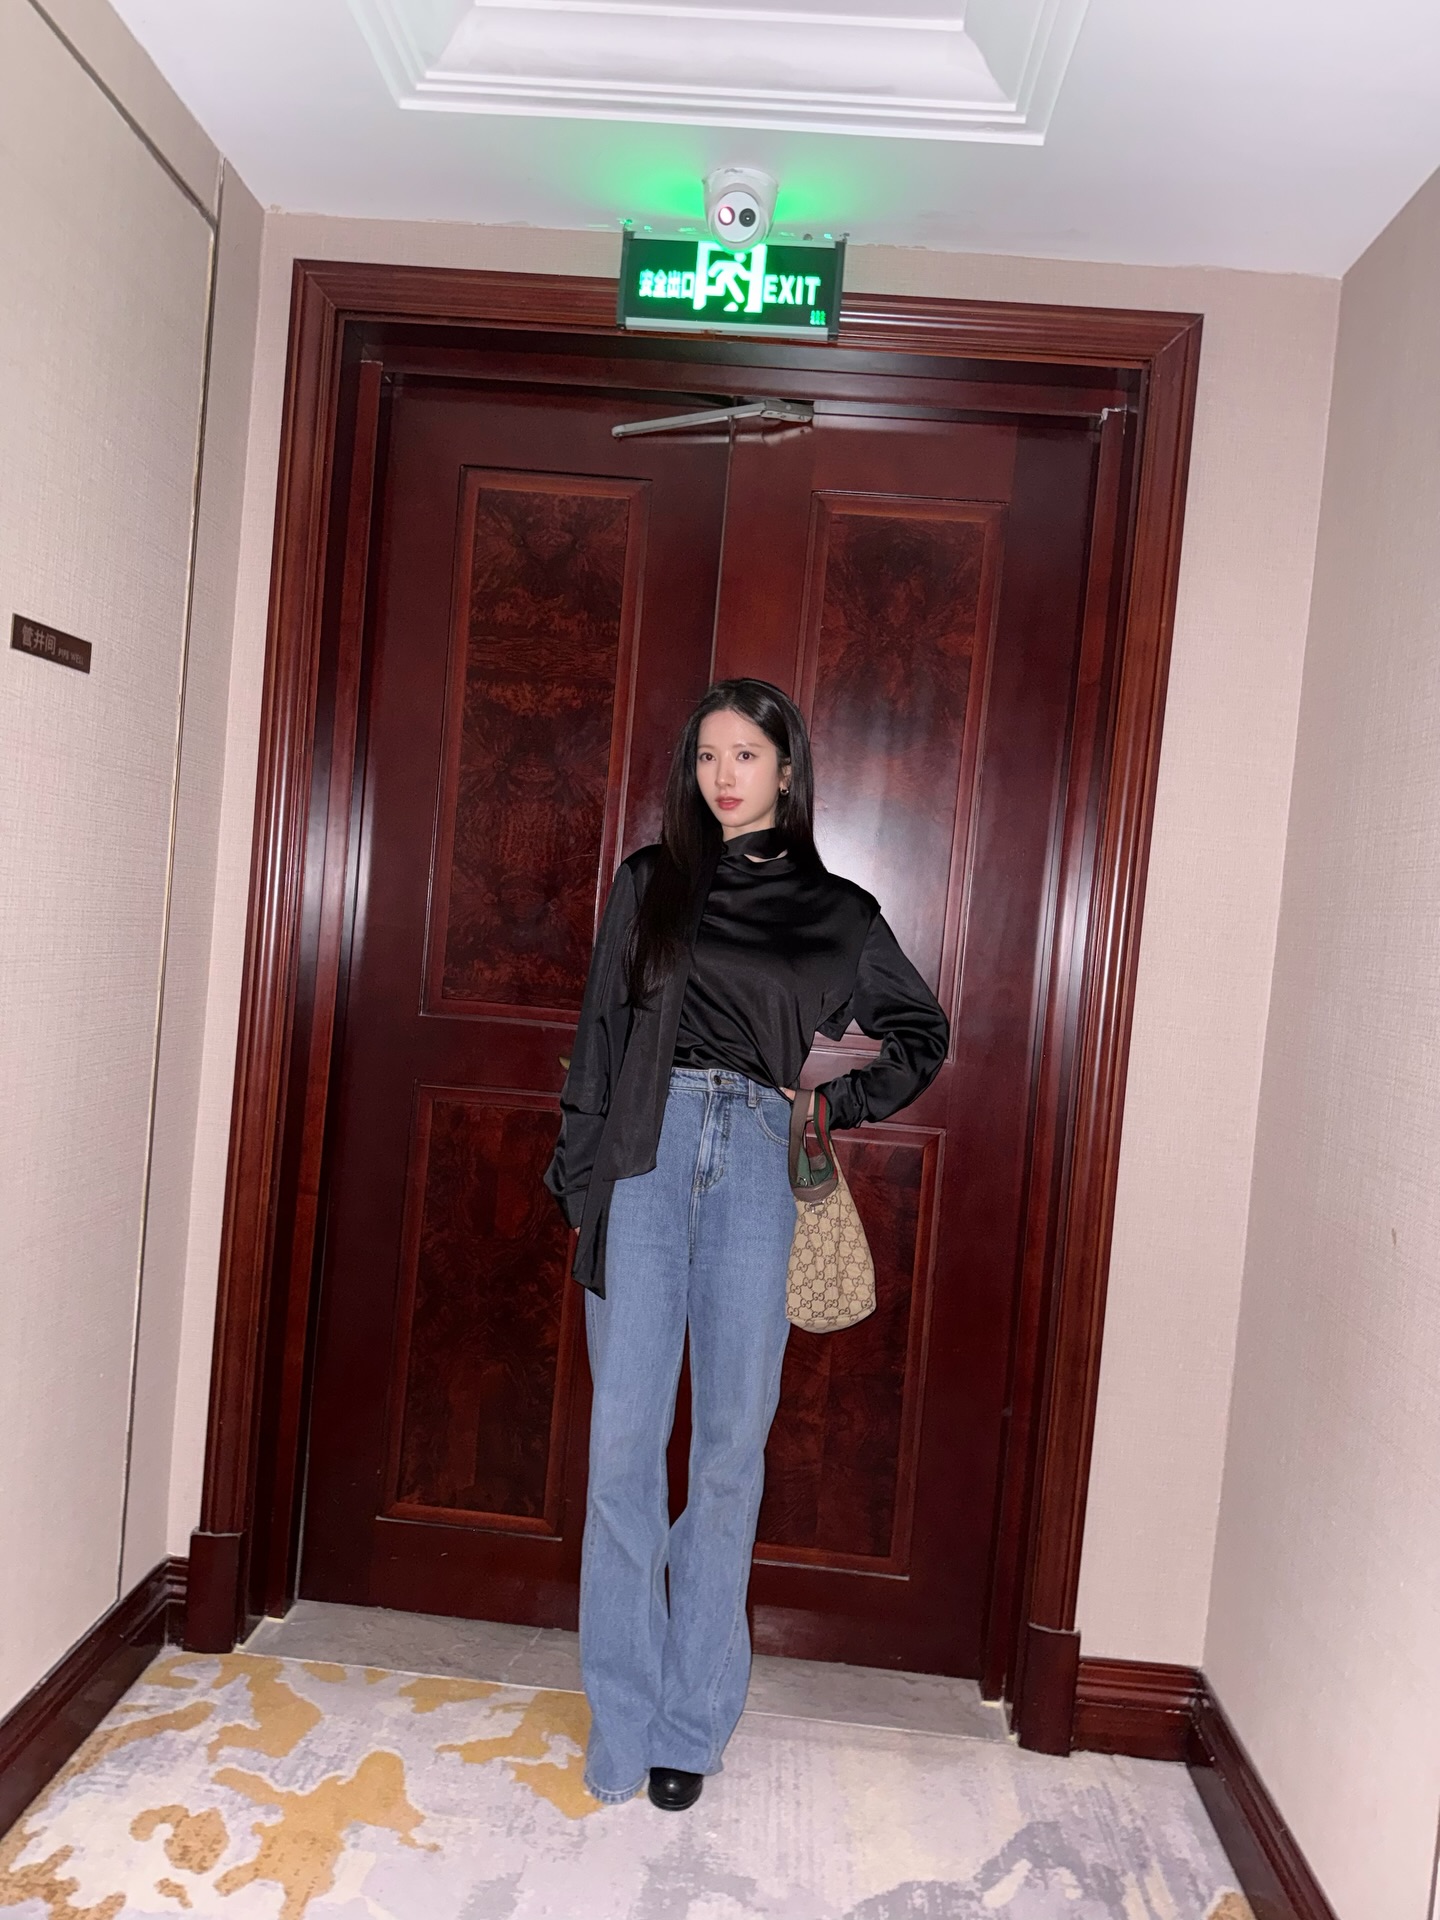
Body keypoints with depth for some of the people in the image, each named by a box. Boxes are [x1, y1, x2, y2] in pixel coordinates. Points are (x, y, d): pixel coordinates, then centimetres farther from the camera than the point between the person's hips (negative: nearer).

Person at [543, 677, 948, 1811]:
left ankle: (692, 1725, 21)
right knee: (626, 1433, 0)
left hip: (758, 1164, 0)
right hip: (648, 1153, 1)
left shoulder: (836, 912, 10)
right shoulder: (649, 883, 12)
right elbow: (600, 1033, 9)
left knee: (732, 1441, 4)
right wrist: (580, 1174, 3)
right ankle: (622, 1724, 16)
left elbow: (922, 1033, 19)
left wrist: (835, 1103, 6)